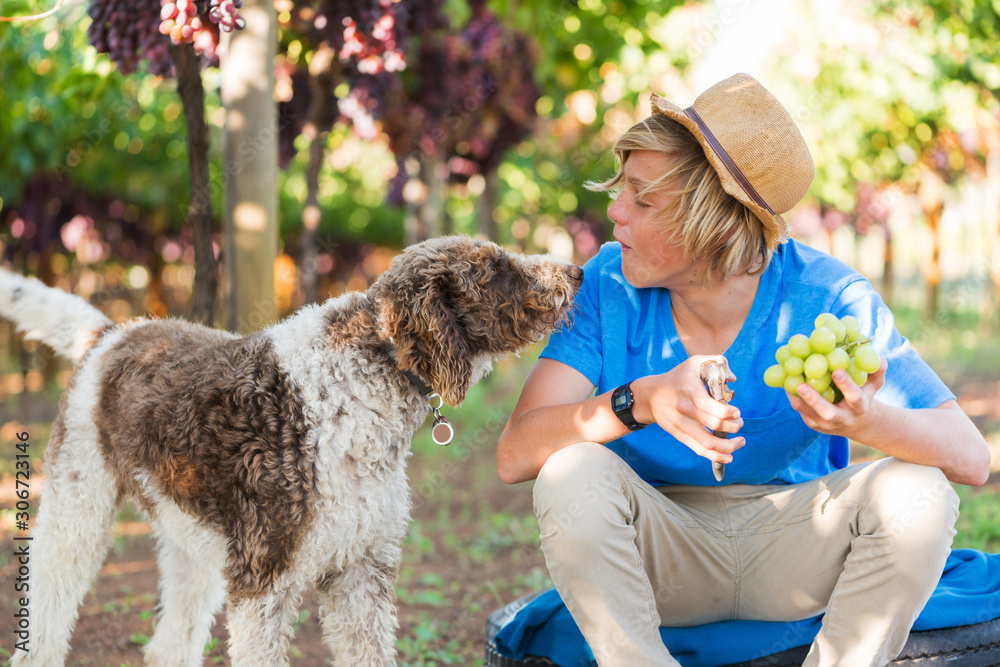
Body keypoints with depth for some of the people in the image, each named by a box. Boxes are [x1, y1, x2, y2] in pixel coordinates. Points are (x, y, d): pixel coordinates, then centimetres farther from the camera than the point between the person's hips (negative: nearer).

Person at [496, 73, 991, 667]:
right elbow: (514, 455, -21)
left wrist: (866, 422, -43)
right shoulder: (609, 284, -13)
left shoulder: (826, 298, -17)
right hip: (663, 559, 1)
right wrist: (638, 400, -39)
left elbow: (972, 459, -21)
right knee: (571, 474, -28)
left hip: (792, 552, 0)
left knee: (916, 494, -27)